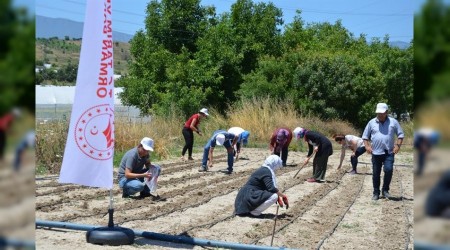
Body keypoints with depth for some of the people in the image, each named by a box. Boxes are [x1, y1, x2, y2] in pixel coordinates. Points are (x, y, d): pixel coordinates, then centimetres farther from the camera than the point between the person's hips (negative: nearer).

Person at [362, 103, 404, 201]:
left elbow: (400, 135, 8)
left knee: (388, 170, -16)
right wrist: (367, 146, -3)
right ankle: (376, 193, 18)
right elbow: (365, 136, 12)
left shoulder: (393, 122, 3)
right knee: (376, 174, 6)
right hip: (376, 152, 1)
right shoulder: (372, 122, 5)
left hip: (389, 153, -1)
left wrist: (398, 145, -6)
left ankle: (385, 190, 3)